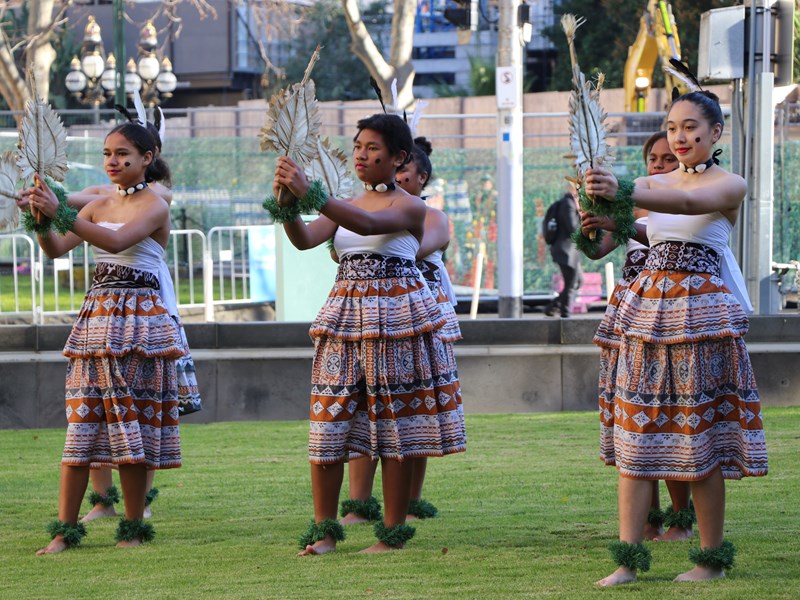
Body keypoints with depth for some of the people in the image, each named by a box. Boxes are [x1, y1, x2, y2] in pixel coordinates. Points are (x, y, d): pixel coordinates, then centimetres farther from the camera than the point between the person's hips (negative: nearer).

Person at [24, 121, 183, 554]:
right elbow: (55, 249, 4)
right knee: (81, 418, 0)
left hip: (139, 320, -5)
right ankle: (65, 529, 0)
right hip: (97, 316, 5)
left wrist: (60, 213, -30)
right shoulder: (98, 207, 14)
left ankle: (134, 527, 7)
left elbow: (116, 241, -23)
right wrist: (41, 217, -16)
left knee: (133, 418, -2)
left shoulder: (154, 206, -5)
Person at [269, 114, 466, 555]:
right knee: (328, 420, -2)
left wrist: (310, 193, -34)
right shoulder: (342, 206, 15)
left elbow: (368, 224, -24)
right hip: (345, 314, 5)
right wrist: (285, 203, -24)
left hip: (395, 317, -5)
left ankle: (393, 532, 4)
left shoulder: (410, 207, -4)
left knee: (394, 422, -2)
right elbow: (304, 239, -3)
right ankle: (325, 529, 4)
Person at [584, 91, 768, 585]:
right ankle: (628, 558, -2)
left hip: (700, 311, -5)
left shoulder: (729, 186, -3)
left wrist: (622, 192, -41)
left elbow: (688, 202, -25)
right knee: (637, 430, -1)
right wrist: (599, 198, -31)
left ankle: (713, 557, 9)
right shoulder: (656, 182, 13)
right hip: (647, 307, 5)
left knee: (701, 432, -2)